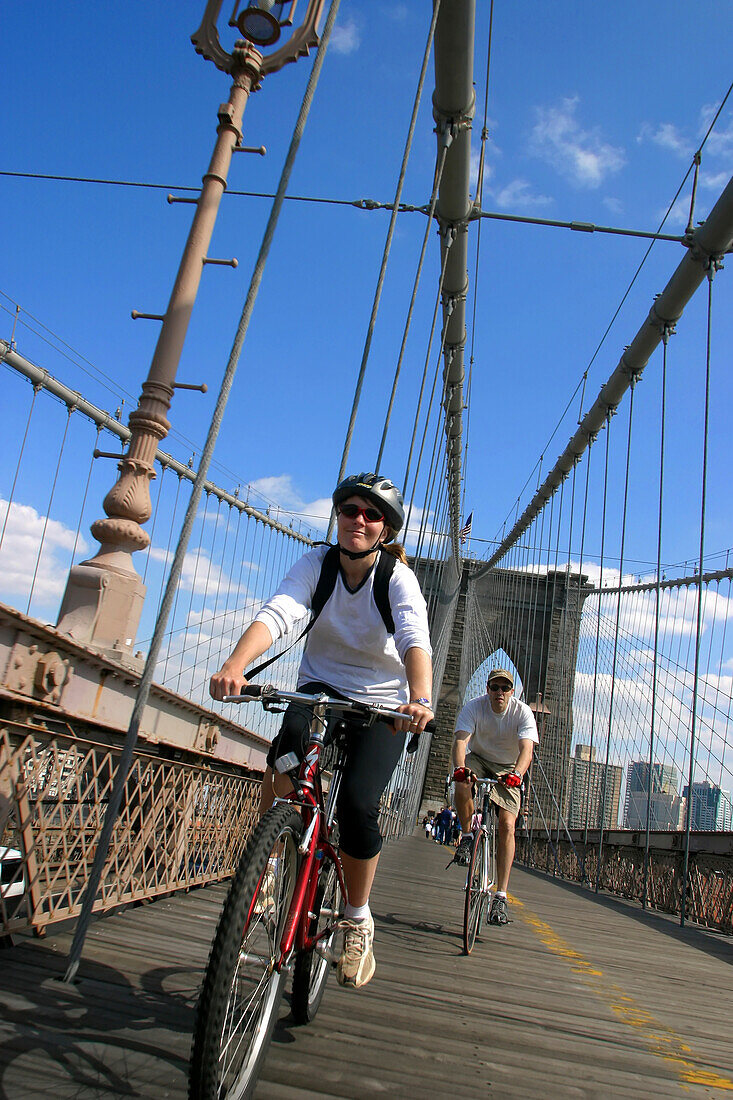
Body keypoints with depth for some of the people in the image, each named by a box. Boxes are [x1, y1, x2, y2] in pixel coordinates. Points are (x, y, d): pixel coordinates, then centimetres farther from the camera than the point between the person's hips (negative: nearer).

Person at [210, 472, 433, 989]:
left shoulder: (399, 578, -15)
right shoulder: (317, 562, -10)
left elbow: (416, 642, -32)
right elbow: (277, 613, -28)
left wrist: (420, 699, -54)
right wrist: (235, 664, -47)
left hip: (382, 701, -1)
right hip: (321, 686, 1)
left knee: (357, 802, -21)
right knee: (291, 738, -34)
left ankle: (358, 921, 6)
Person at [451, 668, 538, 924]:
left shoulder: (522, 713, -19)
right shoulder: (474, 707, -18)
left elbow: (526, 749, -32)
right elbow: (460, 740, -31)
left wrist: (516, 773, -53)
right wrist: (460, 767, -52)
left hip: (508, 768, 0)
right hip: (479, 760, 1)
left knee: (507, 825, -17)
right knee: (462, 786, -34)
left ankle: (500, 896, -12)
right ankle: (467, 836, -4)